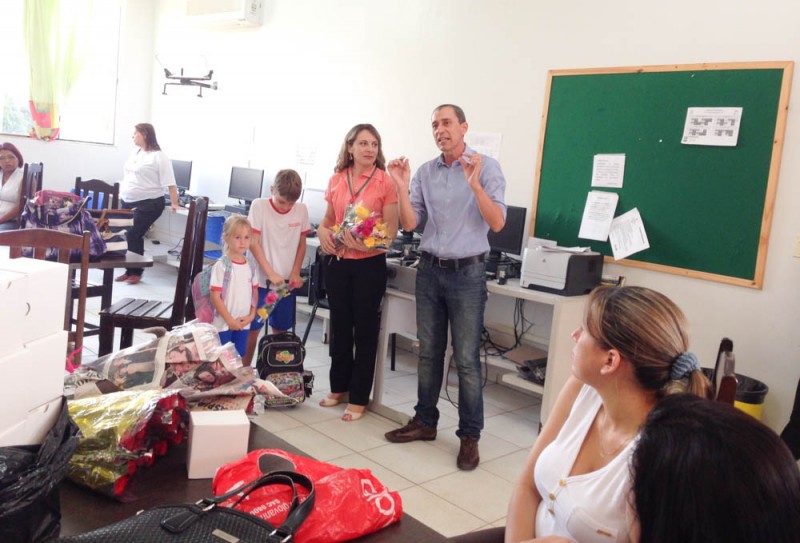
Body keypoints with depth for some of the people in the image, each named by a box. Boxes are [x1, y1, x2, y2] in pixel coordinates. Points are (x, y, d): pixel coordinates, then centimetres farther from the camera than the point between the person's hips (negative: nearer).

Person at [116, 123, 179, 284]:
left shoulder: (158, 156, -11)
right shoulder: (135, 153, 14)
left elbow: (169, 182, -16)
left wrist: (174, 203, -23)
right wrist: (122, 194, 24)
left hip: (148, 204, -8)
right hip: (128, 202, 8)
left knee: (134, 236, -11)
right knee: (126, 236, 4)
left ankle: (136, 272, 2)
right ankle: (129, 270, 15)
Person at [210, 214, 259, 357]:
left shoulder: (250, 265, 4)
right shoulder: (221, 266, -13)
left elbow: (255, 292, 11)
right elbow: (215, 297, -14)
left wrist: (251, 315, -1)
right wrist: (230, 320, -13)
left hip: (244, 323, 5)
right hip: (223, 323, -5)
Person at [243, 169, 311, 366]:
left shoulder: (301, 210, 0)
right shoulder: (259, 206, -8)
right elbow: (253, 243, -10)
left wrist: (295, 273, -2)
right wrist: (271, 273, -17)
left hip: (287, 281, 3)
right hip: (261, 280, -3)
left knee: (280, 330, 11)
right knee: (253, 328, 1)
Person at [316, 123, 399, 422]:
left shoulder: (386, 182, -7)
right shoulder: (336, 180, 6)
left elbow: (391, 231, -9)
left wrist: (365, 243, -25)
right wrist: (322, 231, -6)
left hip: (369, 265, -4)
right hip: (337, 262, 4)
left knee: (365, 330, 4)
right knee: (340, 325, 14)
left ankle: (359, 398, 15)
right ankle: (339, 387, 30)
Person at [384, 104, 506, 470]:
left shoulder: (486, 167, -5)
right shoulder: (425, 172, 7)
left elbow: (497, 223, -12)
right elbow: (410, 224, 3)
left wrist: (475, 185, -24)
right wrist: (401, 186, -10)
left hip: (467, 272, -4)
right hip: (430, 269, 5)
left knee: (466, 358, -1)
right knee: (428, 351, 13)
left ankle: (470, 436, 11)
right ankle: (425, 422, 28)